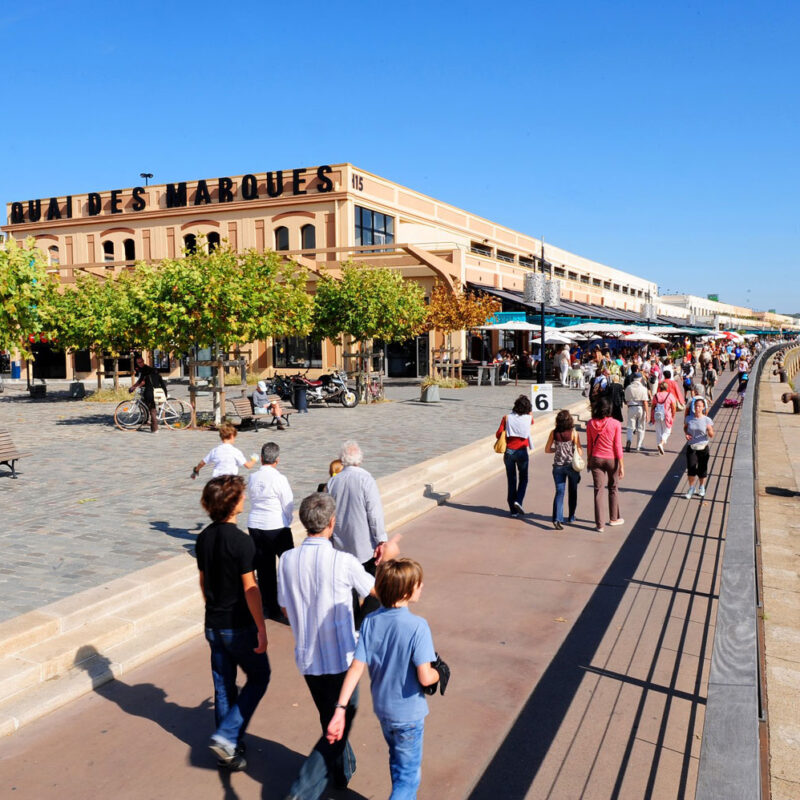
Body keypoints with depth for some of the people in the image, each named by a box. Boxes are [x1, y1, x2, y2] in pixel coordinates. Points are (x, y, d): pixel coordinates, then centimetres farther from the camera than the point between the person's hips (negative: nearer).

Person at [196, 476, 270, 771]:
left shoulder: (204, 538, 1)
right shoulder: (241, 541, -21)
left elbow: (204, 582, 11)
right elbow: (250, 588, -20)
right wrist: (261, 629, -13)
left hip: (214, 624, 7)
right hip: (239, 625, -7)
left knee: (223, 685, 16)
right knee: (258, 677, 12)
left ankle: (228, 751, 25)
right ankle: (227, 736, 3)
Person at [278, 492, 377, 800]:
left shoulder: (287, 560, -9)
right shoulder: (343, 562, -21)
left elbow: (285, 608, 5)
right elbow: (376, 590, -1)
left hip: (307, 658, 5)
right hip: (339, 659, -5)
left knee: (330, 721, 26)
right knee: (338, 728, 11)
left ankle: (343, 770, 47)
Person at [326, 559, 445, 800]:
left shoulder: (370, 622, -11)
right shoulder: (417, 626, -26)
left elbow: (356, 668, -13)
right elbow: (425, 678, -25)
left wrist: (340, 709, -11)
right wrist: (438, 673, -4)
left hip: (381, 708, 6)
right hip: (409, 714, -5)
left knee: (397, 762, 29)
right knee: (409, 776, 11)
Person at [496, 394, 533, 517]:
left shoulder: (507, 418, -3)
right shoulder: (528, 418, -1)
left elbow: (498, 434, -7)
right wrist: (528, 402, 30)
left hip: (509, 451, 1)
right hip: (522, 452, -1)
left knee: (511, 481, 8)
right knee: (523, 479, 14)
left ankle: (513, 510, 10)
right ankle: (518, 501, -7)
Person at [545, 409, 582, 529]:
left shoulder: (554, 433, -4)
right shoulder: (573, 432, -11)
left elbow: (547, 449, 2)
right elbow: (579, 451, -10)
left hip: (558, 466, 1)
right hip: (572, 465, -1)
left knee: (559, 492, 2)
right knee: (573, 492, 18)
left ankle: (557, 519, -15)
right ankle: (571, 518, 29)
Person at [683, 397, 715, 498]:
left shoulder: (707, 420, -6)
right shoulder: (689, 418, -2)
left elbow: (711, 436, -4)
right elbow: (685, 427, 18)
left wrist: (709, 430, -25)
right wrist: (686, 434, -2)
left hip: (703, 448, 0)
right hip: (691, 447, 1)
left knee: (702, 469, 8)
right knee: (691, 468, -9)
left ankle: (701, 487, 33)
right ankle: (691, 488, 10)